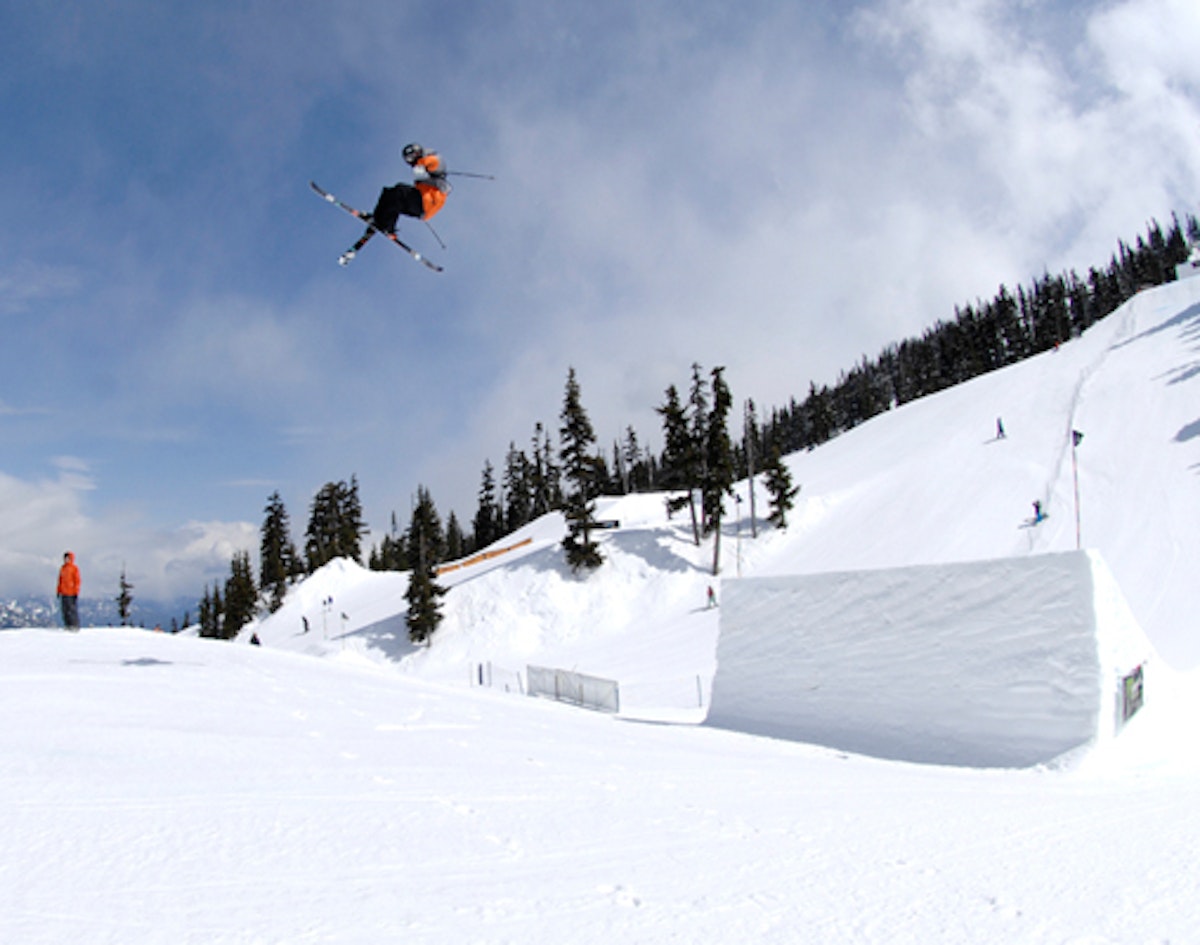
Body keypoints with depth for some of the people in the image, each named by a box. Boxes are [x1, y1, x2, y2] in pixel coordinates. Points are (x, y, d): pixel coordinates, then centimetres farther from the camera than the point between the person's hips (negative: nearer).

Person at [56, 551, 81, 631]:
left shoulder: (74, 568, -5)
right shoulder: (62, 568, 14)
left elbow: (77, 580, -8)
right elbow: (60, 580, 20)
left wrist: (76, 592, -12)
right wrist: (59, 591, 15)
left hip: (71, 593, -7)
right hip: (64, 593, 7)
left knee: (73, 609, -7)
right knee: (65, 610, 6)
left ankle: (75, 626, -4)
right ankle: (67, 625, 11)